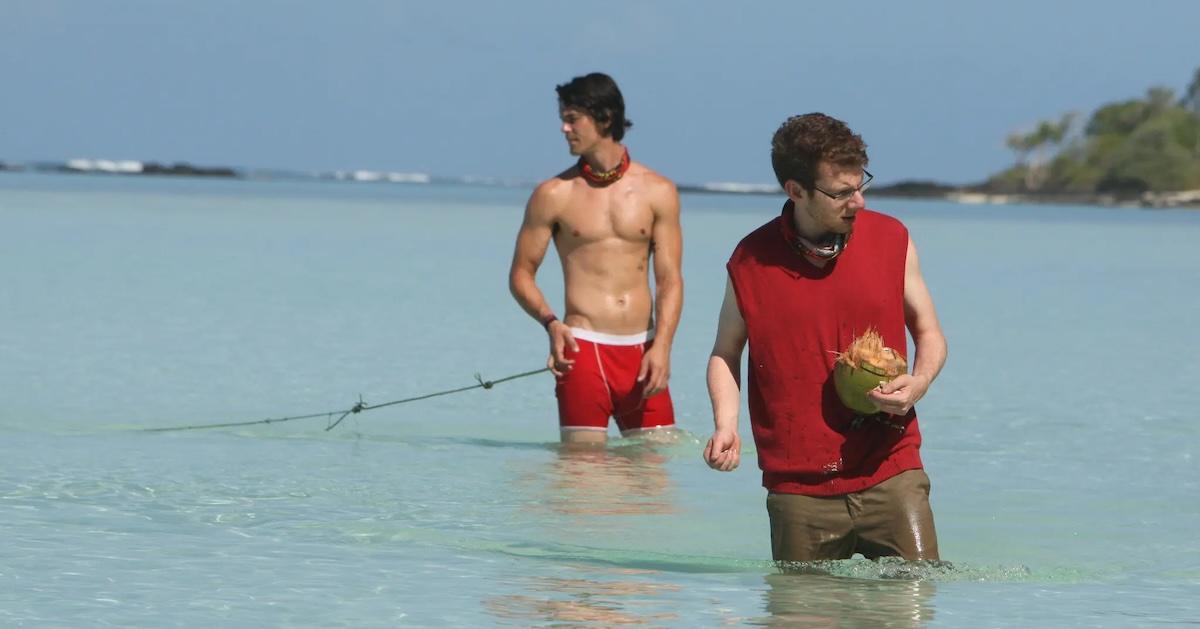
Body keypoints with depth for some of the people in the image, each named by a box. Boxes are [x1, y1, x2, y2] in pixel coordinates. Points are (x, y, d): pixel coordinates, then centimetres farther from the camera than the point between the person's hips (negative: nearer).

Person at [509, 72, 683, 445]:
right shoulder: (554, 195, 3)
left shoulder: (657, 192, 7)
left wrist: (662, 346, -11)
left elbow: (669, 279, 4)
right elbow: (521, 273, 7)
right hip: (583, 348, -2)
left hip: (641, 350, 2)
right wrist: (550, 322, -12)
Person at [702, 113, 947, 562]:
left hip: (889, 474, 1)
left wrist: (919, 383, -7)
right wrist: (725, 426, -5)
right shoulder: (751, 262, -1)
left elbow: (929, 333, 14)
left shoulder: (890, 240, 4)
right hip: (798, 487, -1)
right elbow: (725, 355, 13)